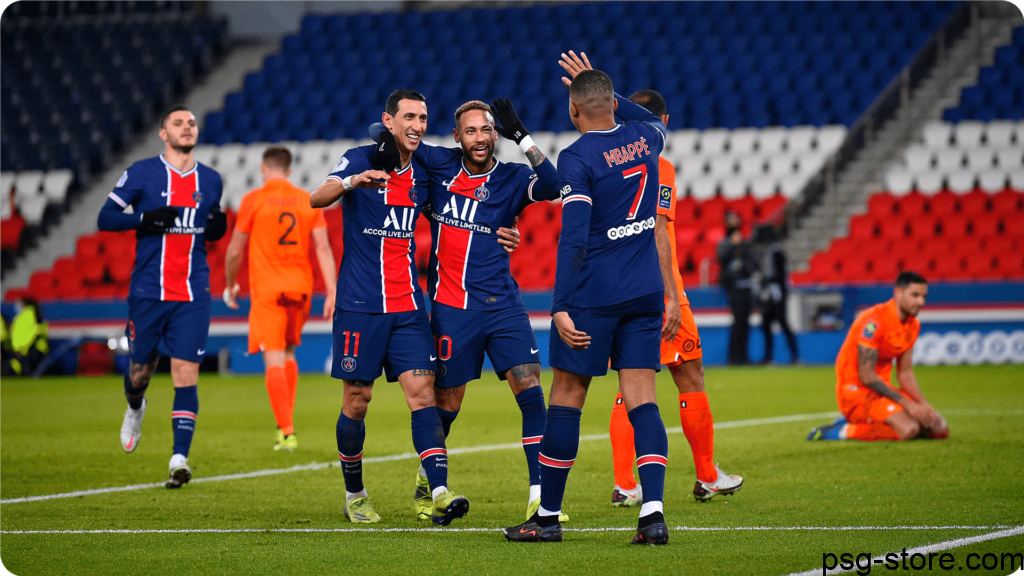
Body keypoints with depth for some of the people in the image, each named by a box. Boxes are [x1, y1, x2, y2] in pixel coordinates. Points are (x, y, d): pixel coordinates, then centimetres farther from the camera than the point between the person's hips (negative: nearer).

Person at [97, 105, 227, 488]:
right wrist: (146, 219, -18)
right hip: (148, 292, -1)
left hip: (193, 295, 2)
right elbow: (105, 217, -2)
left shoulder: (210, 180, 11)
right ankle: (135, 409, 46)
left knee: (186, 374, -10)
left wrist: (218, 226, 0)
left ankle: (179, 460, -13)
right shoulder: (141, 173, -1)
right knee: (140, 370, 9)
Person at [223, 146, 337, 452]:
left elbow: (235, 251, -1)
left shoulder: (253, 200, -3)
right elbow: (323, 248, 0)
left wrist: (230, 286, 14)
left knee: (274, 361, -6)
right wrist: (332, 292, -1)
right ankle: (286, 423, 19)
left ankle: (287, 432, -15)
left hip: (267, 289, -4)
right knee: (288, 353, 22)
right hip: (300, 288, 4)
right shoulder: (309, 200, 6)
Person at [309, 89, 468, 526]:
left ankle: (440, 493, -19)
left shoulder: (422, 173, 10)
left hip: (407, 305, 4)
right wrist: (351, 181, -42)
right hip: (359, 304, -4)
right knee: (357, 400, 1)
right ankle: (354, 495, 19)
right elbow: (317, 199, -21)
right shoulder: (360, 160, -5)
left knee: (422, 390, -9)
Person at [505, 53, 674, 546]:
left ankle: (548, 517, 10)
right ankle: (653, 512, -11)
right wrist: (603, 88, 32)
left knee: (566, 399, 4)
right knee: (642, 401, 2)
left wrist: (560, 307, -18)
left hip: (593, 296, -5)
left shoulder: (577, 159, -12)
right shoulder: (643, 137, 6)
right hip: (646, 293, 6)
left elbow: (573, 239, -18)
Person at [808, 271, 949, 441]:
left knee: (940, 429, 0)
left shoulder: (913, 325, 8)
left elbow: (905, 374, 12)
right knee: (909, 429, -30)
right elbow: (866, 375, -22)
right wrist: (908, 404, -22)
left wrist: (924, 405, -6)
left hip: (883, 387, 9)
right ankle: (843, 431, -13)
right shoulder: (875, 320, -20)